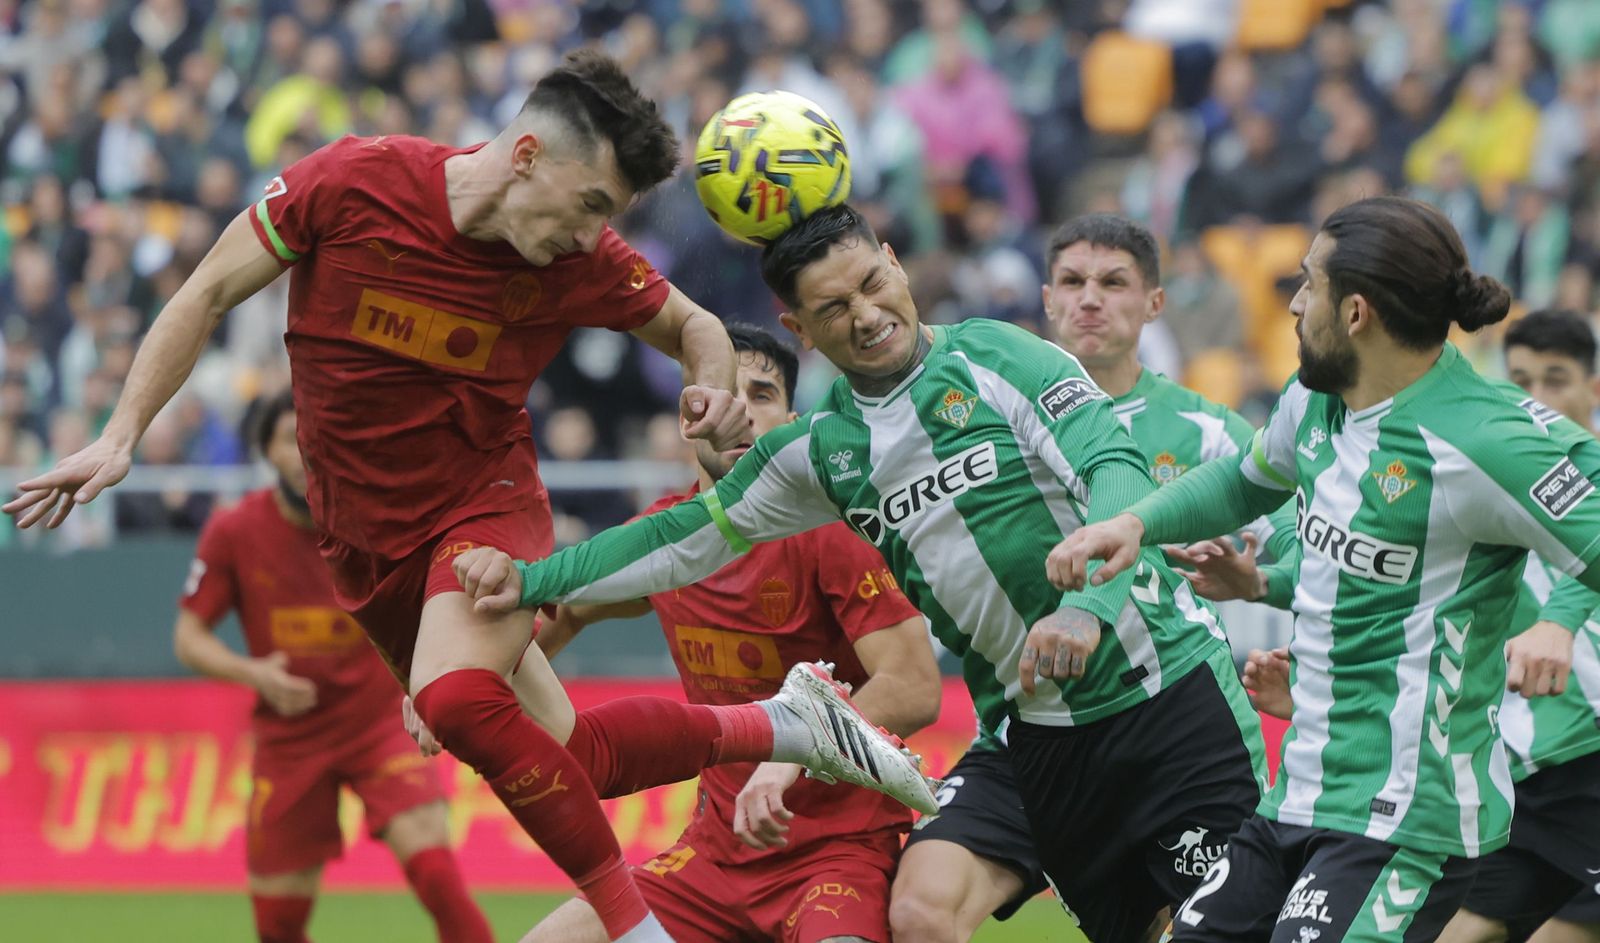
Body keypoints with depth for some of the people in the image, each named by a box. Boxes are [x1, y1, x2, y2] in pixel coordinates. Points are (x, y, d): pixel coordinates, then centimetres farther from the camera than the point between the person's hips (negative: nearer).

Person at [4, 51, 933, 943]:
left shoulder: (582, 260, -14)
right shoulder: (353, 184, -18)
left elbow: (693, 325, 6)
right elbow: (210, 294, -7)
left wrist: (714, 391, -17)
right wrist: (121, 437, -11)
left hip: (488, 502, -2)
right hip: (367, 530, 2)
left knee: (457, 700, -32)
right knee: (569, 756, 1)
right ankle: (770, 727, 21)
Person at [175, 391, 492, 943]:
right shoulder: (234, 533, -8)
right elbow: (188, 637, -2)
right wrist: (253, 673, -21)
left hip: (380, 723, -1)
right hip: (289, 740, 1)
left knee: (435, 873, -22)